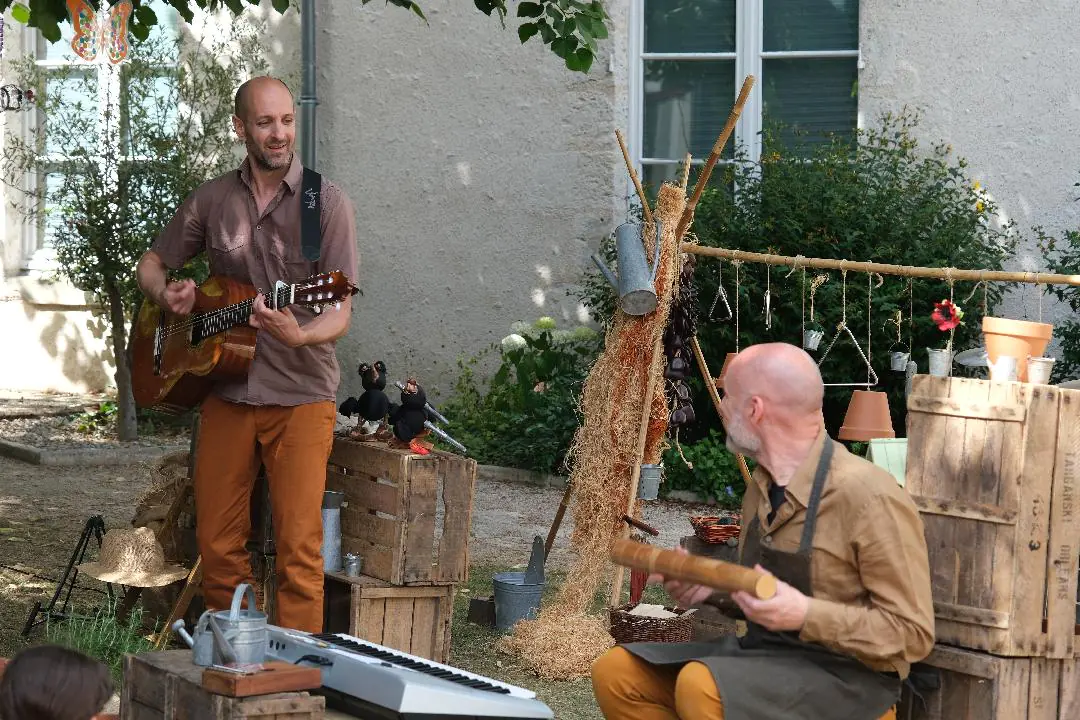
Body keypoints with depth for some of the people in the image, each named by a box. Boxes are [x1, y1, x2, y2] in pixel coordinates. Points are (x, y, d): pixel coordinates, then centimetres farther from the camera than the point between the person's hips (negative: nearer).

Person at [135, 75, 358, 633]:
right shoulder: (212, 200, 7)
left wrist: (297, 335, -32)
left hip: (300, 395, -4)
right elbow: (150, 265, 21)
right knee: (217, 544, 7)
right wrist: (167, 294, -2)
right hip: (226, 393, 4)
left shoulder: (326, 203, -5)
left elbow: (340, 314, -11)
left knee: (298, 546, -9)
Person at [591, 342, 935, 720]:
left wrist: (806, 615, -28)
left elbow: (912, 635, -17)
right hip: (767, 655, 9)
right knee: (616, 673, -4)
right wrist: (711, 588, 2)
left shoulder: (868, 497, -19)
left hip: (845, 675, -9)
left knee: (702, 686, -34)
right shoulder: (762, 487, 8)